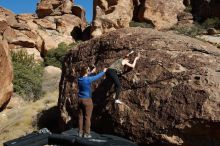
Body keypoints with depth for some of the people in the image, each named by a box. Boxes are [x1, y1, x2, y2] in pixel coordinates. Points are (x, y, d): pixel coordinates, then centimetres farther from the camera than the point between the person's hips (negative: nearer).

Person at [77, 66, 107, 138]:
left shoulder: (80, 79, 2)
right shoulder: (88, 79, -15)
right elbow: (97, 76, 0)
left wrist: (92, 72, 37)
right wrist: (104, 71, 18)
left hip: (80, 100, 6)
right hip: (87, 100, -6)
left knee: (81, 117, 9)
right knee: (87, 117, 0)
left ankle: (80, 133, 14)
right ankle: (86, 133, 4)